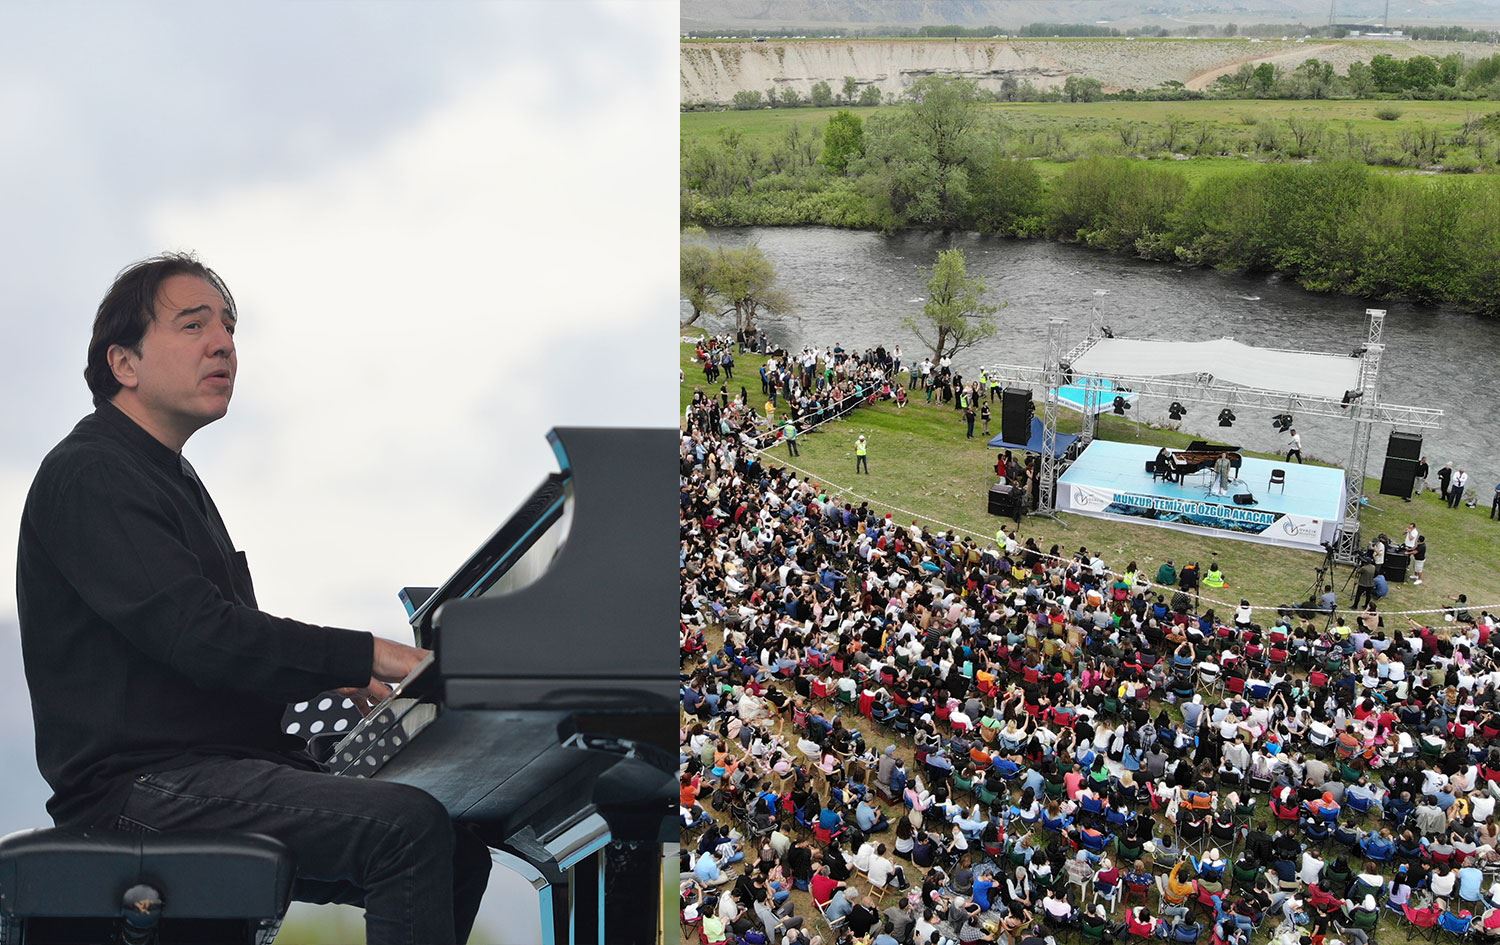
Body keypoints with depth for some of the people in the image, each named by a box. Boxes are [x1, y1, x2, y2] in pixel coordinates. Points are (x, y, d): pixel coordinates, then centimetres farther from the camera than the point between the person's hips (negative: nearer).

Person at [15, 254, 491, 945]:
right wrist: (366, 655, -21)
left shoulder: (170, 477, 24)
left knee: (458, 849, 0)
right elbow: (197, 634, -22)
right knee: (411, 826, -27)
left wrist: (337, 683, 8)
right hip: (143, 788, -10)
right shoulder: (89, 476, -9)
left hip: (220, 768, 10)